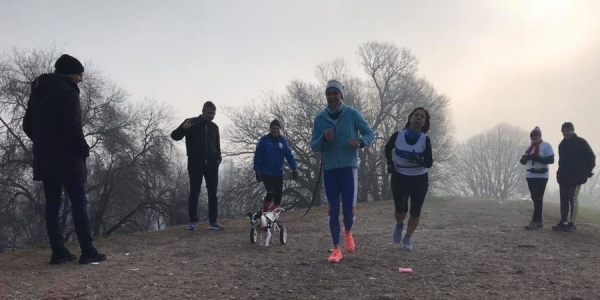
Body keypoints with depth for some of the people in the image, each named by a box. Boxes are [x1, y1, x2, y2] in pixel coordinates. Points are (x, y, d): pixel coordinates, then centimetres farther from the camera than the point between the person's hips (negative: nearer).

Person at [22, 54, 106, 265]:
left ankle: (58, 251, 9)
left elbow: (27, 125, 19)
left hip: (44, 157, 8)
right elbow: (73, 125, -20)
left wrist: (43, 143, 18)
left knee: (52, 203, 8)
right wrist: (84, 149, -8)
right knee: (79, 202, -4)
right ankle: (88, 251, -5)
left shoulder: (38, 91, 16)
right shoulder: (67, 91, -11)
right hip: (67, 157, -8)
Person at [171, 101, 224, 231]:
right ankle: (193, 221, 6)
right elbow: (175, 136, -3)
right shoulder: (191, 123, 1)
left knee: (213, 193, 2)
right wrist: (183, 128, -22)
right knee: (194, 192, -1)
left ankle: (213, 221, 7)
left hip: (211, 163, 4)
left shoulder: (214, 127, 12)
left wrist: (218, 159, 4)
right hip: (195, 163, -3)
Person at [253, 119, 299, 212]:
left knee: (278, 196, 4)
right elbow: (257, 157, -2)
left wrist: (294, 169, -5)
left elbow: (289, 156, 5)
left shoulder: (283, 141, 4)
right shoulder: (263, 140, -4)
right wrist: (257, 172, -7)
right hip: (266, 173, -4)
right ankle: (265, 213, 0)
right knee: (271, 193, -17)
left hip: (278, 173, 4)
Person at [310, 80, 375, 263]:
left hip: (349, 168, -1)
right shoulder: (319, 119, 4)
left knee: (349, 209, -2)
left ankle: (348, 232, 32)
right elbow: (313, 146, 4)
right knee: (333, 210, 2)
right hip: (329, 170, 1)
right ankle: (336, 249, 13)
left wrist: (361, 142, -21)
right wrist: (323, 139, -18)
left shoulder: (353, 114, -1)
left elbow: (370, 134, 1)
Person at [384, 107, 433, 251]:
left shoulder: (425, 140, -12)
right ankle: (399, 225, 32)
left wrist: (418, 160, -35)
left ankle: (407, 239, 25)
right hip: (400, 178, 0)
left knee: (415, 212, 1)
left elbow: (429, 163, -16)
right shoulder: (398, 135, -10)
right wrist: (390, 163, -2)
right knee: (400, 210, -5)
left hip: (420, 180, 0)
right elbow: (388, 149, 11)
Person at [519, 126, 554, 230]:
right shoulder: (529, 147, 15)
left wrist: (536, 158, -24)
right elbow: (524, 161, 16)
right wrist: (524, 159, -8)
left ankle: (534, 222, -9)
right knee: (535, 199, 10)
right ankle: (539, 221, 16)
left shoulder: (546, 146, -6)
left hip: (541, 176, -7)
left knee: (538, 199, -7)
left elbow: (551, 160, -14)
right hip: (530, 176, 7)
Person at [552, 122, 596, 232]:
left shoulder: (581, 142, -7)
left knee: (573, 199, -5)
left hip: (576, 177, -6)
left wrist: (587, 171, -3)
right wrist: (561, 172, 12)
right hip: (563, 177, 7)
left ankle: (572, 224, -2)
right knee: (564, 200, 7)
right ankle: (563, 222, 11)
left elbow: (591, 157, -5)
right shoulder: (562, 144, 12)